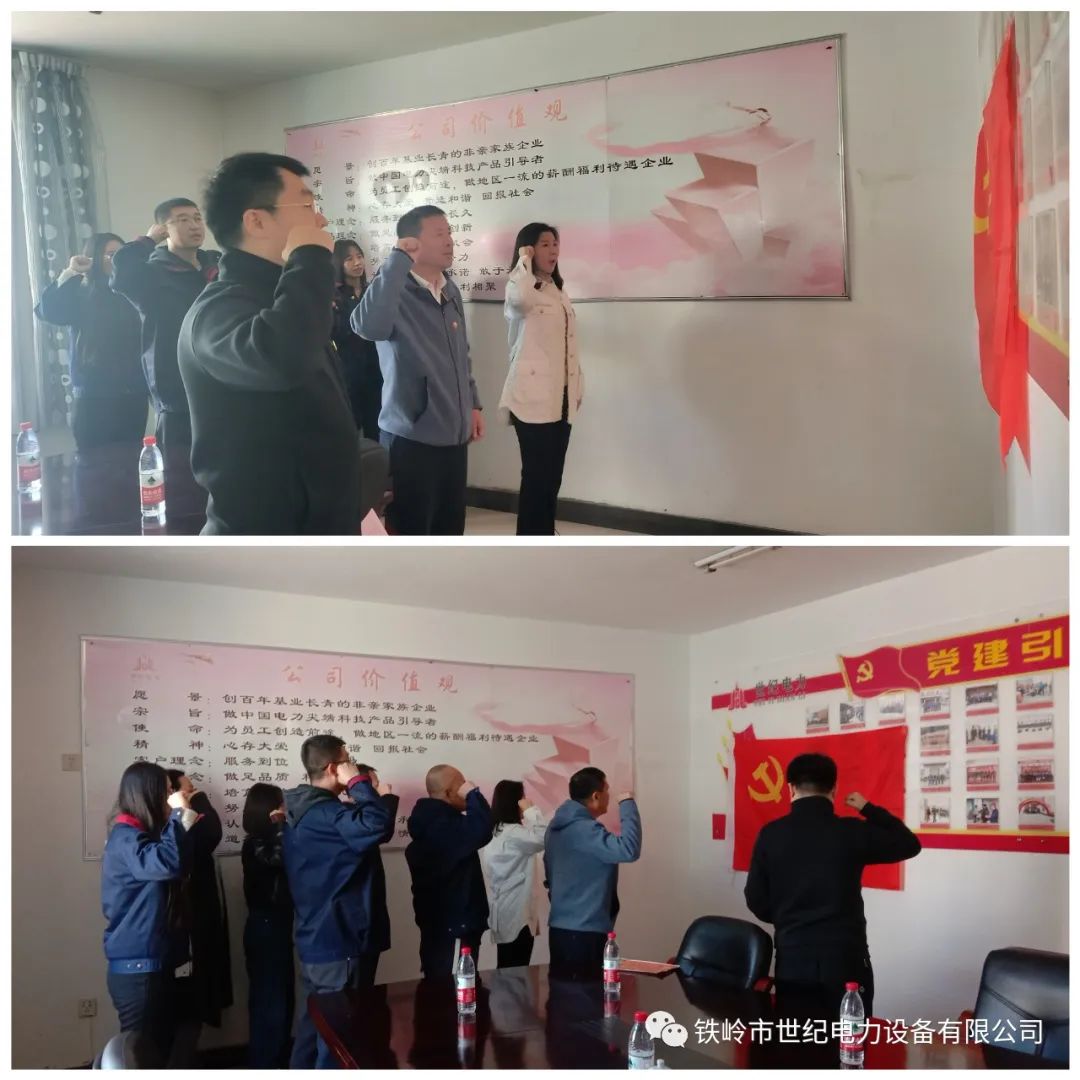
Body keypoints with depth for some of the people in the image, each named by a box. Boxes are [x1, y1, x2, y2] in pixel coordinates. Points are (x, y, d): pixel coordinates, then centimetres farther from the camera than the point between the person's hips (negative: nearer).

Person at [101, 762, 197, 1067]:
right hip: (136, 967, -10)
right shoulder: (124, 838, -15)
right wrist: (178, 814, -21)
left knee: (163, 1047, 12)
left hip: (156, 963, 10)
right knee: (142, 1053, -5)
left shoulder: (144, 835, 17)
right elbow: (167, 863, -32)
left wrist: (184, 824, 7)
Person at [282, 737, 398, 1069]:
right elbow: (376, 826, -36)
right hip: (338, 941, -10)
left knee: (318, 1022, 19)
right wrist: (359, 783, -21)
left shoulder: (305, 811, 13)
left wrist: (379, 796, 6)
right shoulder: (323, 813, -21)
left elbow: (362, 831, 20)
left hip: (319, 939, 10)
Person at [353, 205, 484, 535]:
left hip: (454, 435, 7)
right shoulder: (396, 294, -14)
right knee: (410, 534, 0)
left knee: (450, 530, 17)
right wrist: (399, 259, -30)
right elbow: (368, 326, -37)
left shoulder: (452, 293, 10)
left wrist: (473, 404, 20)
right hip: (411, 438, -7)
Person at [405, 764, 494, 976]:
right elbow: (481, 830, -33)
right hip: (453, 926, -11)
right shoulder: (441, 824, -20)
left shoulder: (432, 820, 15)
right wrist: (473, 794, -20)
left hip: (440, 923, 11)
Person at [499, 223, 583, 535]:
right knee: (536, 473, -7)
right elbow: (520, 299, -34)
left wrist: (577, 384, 16)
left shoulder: (557, 288, 18)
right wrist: (524, 260, -17)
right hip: (533, 395, -8)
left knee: (553, 474, 12)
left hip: (561, 395, 8)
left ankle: (545, 538, 21)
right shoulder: (519, 286, -6)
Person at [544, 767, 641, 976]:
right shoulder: (584, 829, -19)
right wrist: (628, 804, -19)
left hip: (561, 928, 10)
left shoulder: (557, 826, 11)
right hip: (583, 932, -10)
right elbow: (629, 850, -30)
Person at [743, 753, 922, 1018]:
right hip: (846, 959, -1)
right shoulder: (851, 832, -5)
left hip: (792, 960, 1)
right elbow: (910, 845, 10)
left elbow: (756, 901, 5)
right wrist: (870, 809, 18)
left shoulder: (771, 835, -2)